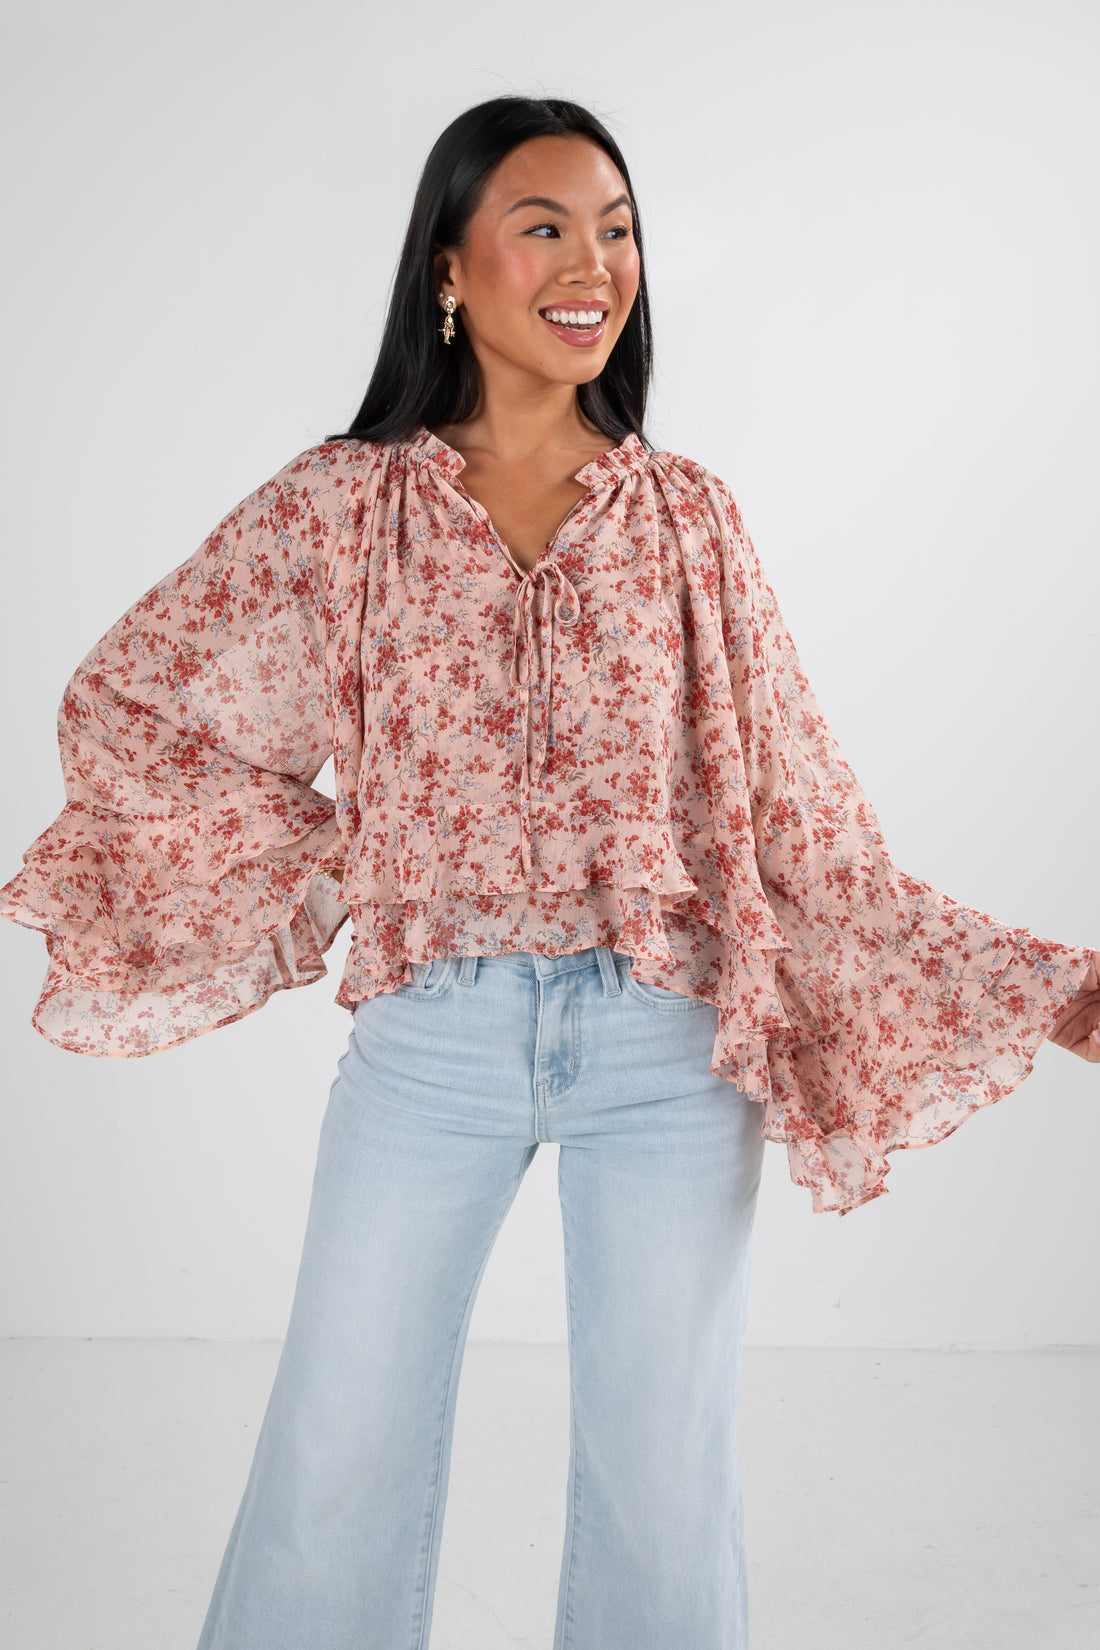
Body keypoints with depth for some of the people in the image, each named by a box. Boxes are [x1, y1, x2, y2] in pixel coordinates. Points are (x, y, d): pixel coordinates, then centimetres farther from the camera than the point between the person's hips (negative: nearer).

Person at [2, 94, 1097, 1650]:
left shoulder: (691, 517, 5)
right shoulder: (345, 503, 2)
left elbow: (801, 813, 3)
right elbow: (127, 700, 8)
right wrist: (326, 871, 1)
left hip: (666, 1044, 1)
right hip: (429, 1037, 0)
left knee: (668, 1486, 10)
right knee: (336, 1475, 8)